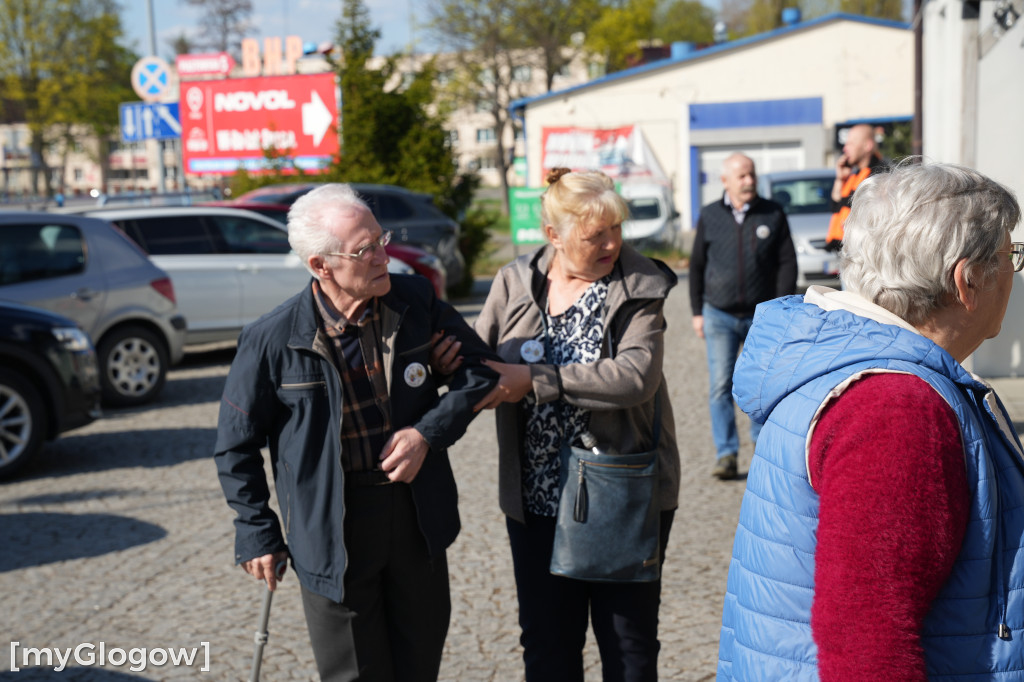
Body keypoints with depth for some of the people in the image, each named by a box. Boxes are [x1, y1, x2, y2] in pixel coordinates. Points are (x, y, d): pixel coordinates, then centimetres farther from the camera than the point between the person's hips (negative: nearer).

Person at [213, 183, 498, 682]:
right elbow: (236, 444, -2)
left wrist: (429, 432, -11)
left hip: (416, 513, 3)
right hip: (332, 531, -3)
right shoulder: (273, 339, -14)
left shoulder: (416, 300, -6)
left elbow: (478, 367, 3)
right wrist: (257, 531, -1)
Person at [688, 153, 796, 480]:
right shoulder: (710, 216, 4)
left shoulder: (773, 214, 2)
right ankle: (726, 454, -1)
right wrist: (697, 311, 6)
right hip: (719, 316, 0)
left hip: (762, 316, 0)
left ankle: (762, 438, 28)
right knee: (721, 386, -5)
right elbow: (696, 266, 10)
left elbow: (787, 263, 3)